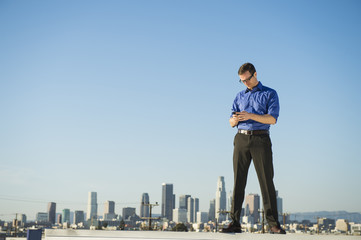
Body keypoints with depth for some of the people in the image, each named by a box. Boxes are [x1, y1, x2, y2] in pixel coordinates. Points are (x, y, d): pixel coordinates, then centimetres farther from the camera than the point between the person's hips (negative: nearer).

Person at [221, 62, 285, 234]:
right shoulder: (240, 96, 20)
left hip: (260, 139, -3)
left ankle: (273, 224, -3)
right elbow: (231, 122, 16)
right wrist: (234, 119, -9)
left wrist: (251, 116, -17)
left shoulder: (269, 94, 7)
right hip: (241, 139, 4)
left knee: (267, 181, -5)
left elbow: (272, 119, -6)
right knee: (239, 181, -1)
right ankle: (235, 223, 0)